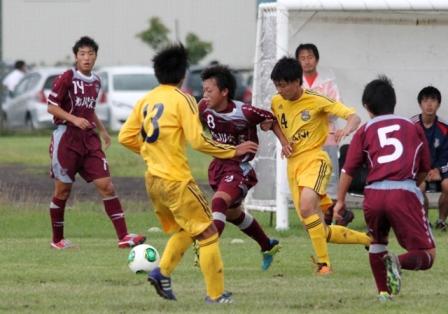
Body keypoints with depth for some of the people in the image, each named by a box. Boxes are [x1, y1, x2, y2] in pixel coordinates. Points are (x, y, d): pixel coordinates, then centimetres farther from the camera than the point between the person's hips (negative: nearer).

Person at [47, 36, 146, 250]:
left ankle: (123, 236, -10)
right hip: (66, 138, -6)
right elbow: (51, 107, -9)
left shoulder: (96, 82, 12)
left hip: (89, 139, 6)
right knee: (63, 190, 3)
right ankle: (57, 240, 18)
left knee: (106, 185, -5)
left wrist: (102, 130, 18)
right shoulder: (66, 79, -8)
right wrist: (74, 119, -21)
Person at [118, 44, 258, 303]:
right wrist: (233, 151, -7)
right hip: (176, 180, -7)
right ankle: (216, 295, 0)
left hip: (153, 179, 7)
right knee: (208, 233, 1)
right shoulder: (182, 99, -11)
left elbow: (125, 137, 10)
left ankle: (162, 273, 6)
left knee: (184, 229, 24)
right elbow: (198, 141, -17)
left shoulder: (146, 101, 8)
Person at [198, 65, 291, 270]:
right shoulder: (204, 108, -10)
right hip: (219, 165, 8)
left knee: (219, 202, -31)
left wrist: (284, 142, -13)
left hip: (239, 167, -8)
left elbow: (270, 119, -6)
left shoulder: (243, 112, -22)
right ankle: (267, 246, 45)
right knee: (232, 213, 23)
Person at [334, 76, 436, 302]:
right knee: (427, 256, 1)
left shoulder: (365, 131, 17)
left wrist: (340, 201, 16)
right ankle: (399, 262, -30)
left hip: (373, 194, 2)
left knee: (377, 243, 30)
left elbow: (348, 170, 9)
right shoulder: (413, 128, 21)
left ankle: (383, 292, 22)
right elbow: (424, 170, 24)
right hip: (405, 193, -2)